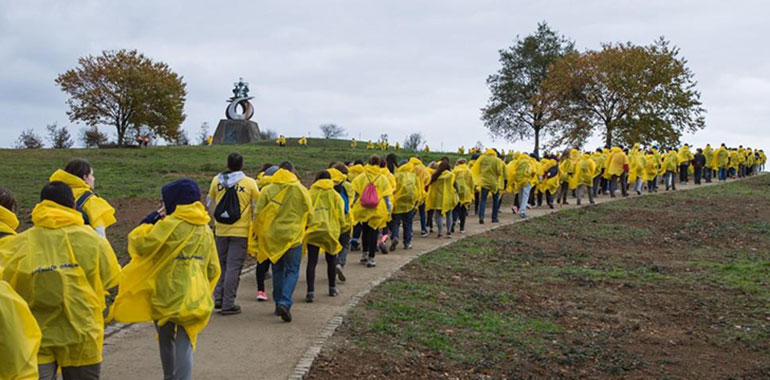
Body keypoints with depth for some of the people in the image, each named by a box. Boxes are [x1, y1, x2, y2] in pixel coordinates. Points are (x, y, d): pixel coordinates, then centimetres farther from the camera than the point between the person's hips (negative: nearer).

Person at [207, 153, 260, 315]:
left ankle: (218, 297, 14)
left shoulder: (217, 180, 3)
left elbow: (209, 204, 13)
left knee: (221, 264, 19)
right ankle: (228, 304, 3)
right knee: (233, 267, 1)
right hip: (240, 231, -3)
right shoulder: (249, 183, -5)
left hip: (220, 230, 3)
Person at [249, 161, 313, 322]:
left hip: (272, 236, 2)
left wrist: (256, 233, 13)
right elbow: (309, 214, 1)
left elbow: (258, 214, -1)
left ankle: (278, 302, 23)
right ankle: (285, 303, -17)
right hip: (293, 235, -2)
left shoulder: (267, 190, 0)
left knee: (277, 270, 17)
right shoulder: (300, 189, -3)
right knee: (292, 271, 2)